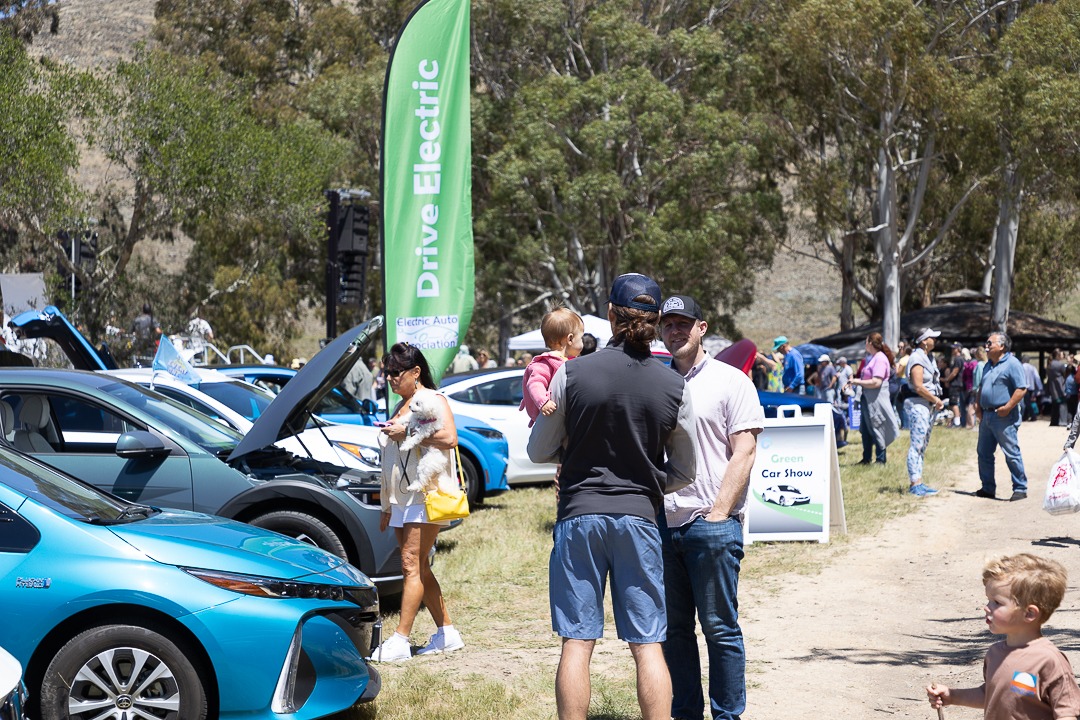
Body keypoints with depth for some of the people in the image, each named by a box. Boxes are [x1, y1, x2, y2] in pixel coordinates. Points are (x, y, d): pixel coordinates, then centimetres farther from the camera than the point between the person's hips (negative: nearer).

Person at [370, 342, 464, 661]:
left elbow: (449, 438, -23)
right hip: (401, 500, 9)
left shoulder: (433, 401, -4)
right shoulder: (399, 407, 22)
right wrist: (387, 507, 24)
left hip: (426, 495, -9)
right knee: (418, 569, 7)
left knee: (412, 565, -13)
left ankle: (400, 640, -18)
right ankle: (447, 633, 14)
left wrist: (406, 434, -18)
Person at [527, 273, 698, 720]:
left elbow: (539, 452, 4)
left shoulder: (572, 374, -5)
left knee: (576, 644, 2)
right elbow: (685, 470, 7)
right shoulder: (673, 386, -1)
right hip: (639, 518, 1)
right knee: (647, 646, 5)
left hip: (579, 515, -1)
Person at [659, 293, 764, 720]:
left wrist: (717, 513, -12)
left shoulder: (730, 380, 1)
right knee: (673, 628, 9)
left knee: (719, 628, -1)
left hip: (711, 523, -5)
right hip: (662, 521, 5)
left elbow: (744, 452, -5)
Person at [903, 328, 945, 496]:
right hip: (918, 405, -10)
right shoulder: (917, 358, -12)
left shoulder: (928, 358, 18)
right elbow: (918, 387, -19)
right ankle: (914, 483, -13)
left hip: (929, 405, 10)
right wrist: (935, 399, -10)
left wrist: (937, 401, 10)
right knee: (917, 444, -11)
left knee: (923, 445, 10)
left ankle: (918, 482, 12)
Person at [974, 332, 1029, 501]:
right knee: (984, 453, 11)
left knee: (1012, 454, -7)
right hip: (986, 416, 9)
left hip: (1003, 417, -9)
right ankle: (987, 488, 20)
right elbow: (981, 387, 26)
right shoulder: (988, 365, 18)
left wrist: (1007, 407, -20)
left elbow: (1022, 389, -17)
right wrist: (978, 407, 12)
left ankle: (1020, 488, -2)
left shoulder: (1012, 364, -10)